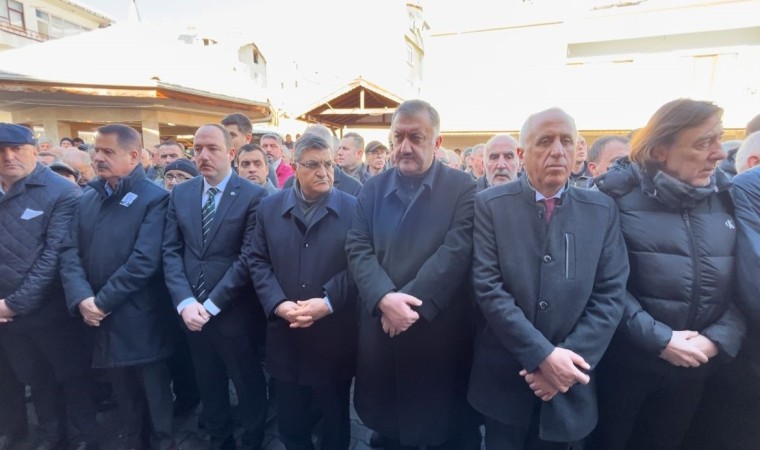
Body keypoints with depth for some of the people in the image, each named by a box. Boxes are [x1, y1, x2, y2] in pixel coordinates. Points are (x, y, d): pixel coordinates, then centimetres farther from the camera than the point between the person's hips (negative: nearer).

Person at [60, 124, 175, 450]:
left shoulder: (154, 199, -10)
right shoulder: (87, 199, 11)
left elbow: (144, 260, -18)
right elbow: (70, 252, 4)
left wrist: (103, 301, -14)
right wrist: (81, 298, -11)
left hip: (141, 319, -6)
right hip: (100, 319, 6)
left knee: (155, 393, 11)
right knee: (123, 394, 22)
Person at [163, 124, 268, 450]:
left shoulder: (253, 195, -11)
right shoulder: (180, 194, 5)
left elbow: (248, 258, -15)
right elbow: (171, 251, 1)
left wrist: (211, 305, -15)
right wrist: (185, 302, -10)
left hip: (235, 313, -4)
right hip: (191, 312, 5)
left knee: (249, 386, 15)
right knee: (208, 386, 22)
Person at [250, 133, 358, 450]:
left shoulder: (353, 209, -6)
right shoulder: (269, 207, 3)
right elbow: (258, 261, 1)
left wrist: (327, 302, -19)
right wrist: (278, 303, -13)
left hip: (335, 337, -2)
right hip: (285, 335, 2)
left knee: (335, 418, 20)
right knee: (289, 421, 22)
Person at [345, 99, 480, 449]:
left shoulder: (462, 188, -5)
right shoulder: (373, 188, 6)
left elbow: (455, 252, -15)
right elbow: (357, 248, -3)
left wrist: (409, 301, -20)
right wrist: (384, 298, -18)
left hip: (440, 330, -2)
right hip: (380, 326, 3)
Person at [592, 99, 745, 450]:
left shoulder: (727, 197, 1)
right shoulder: (618, 195, -14)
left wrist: (720, 337, -10)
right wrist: (659, 339, -19)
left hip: (697, 364, 5)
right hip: (626, 358, -4)